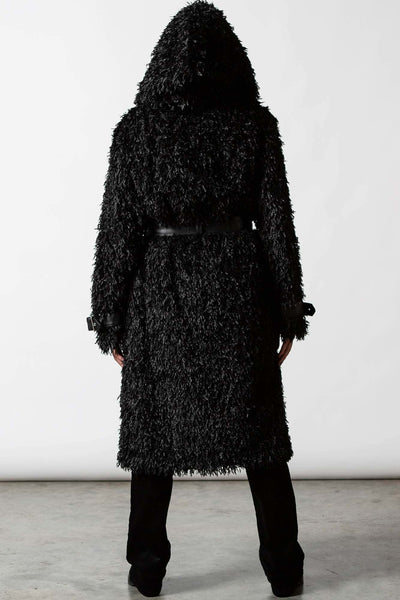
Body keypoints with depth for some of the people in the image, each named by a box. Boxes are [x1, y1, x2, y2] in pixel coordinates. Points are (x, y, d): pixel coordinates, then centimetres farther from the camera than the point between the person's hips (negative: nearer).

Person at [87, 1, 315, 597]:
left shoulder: (136, 128, -5)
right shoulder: (255, 124, -4)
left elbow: (118, 228, -4)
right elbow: (276, 222, -3)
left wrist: (111, 319, 3)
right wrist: (289, 312, 4)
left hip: (160, 292, 0)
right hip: (238, 286, 1)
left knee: (155, 430, 12)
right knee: (258, 429, 11)